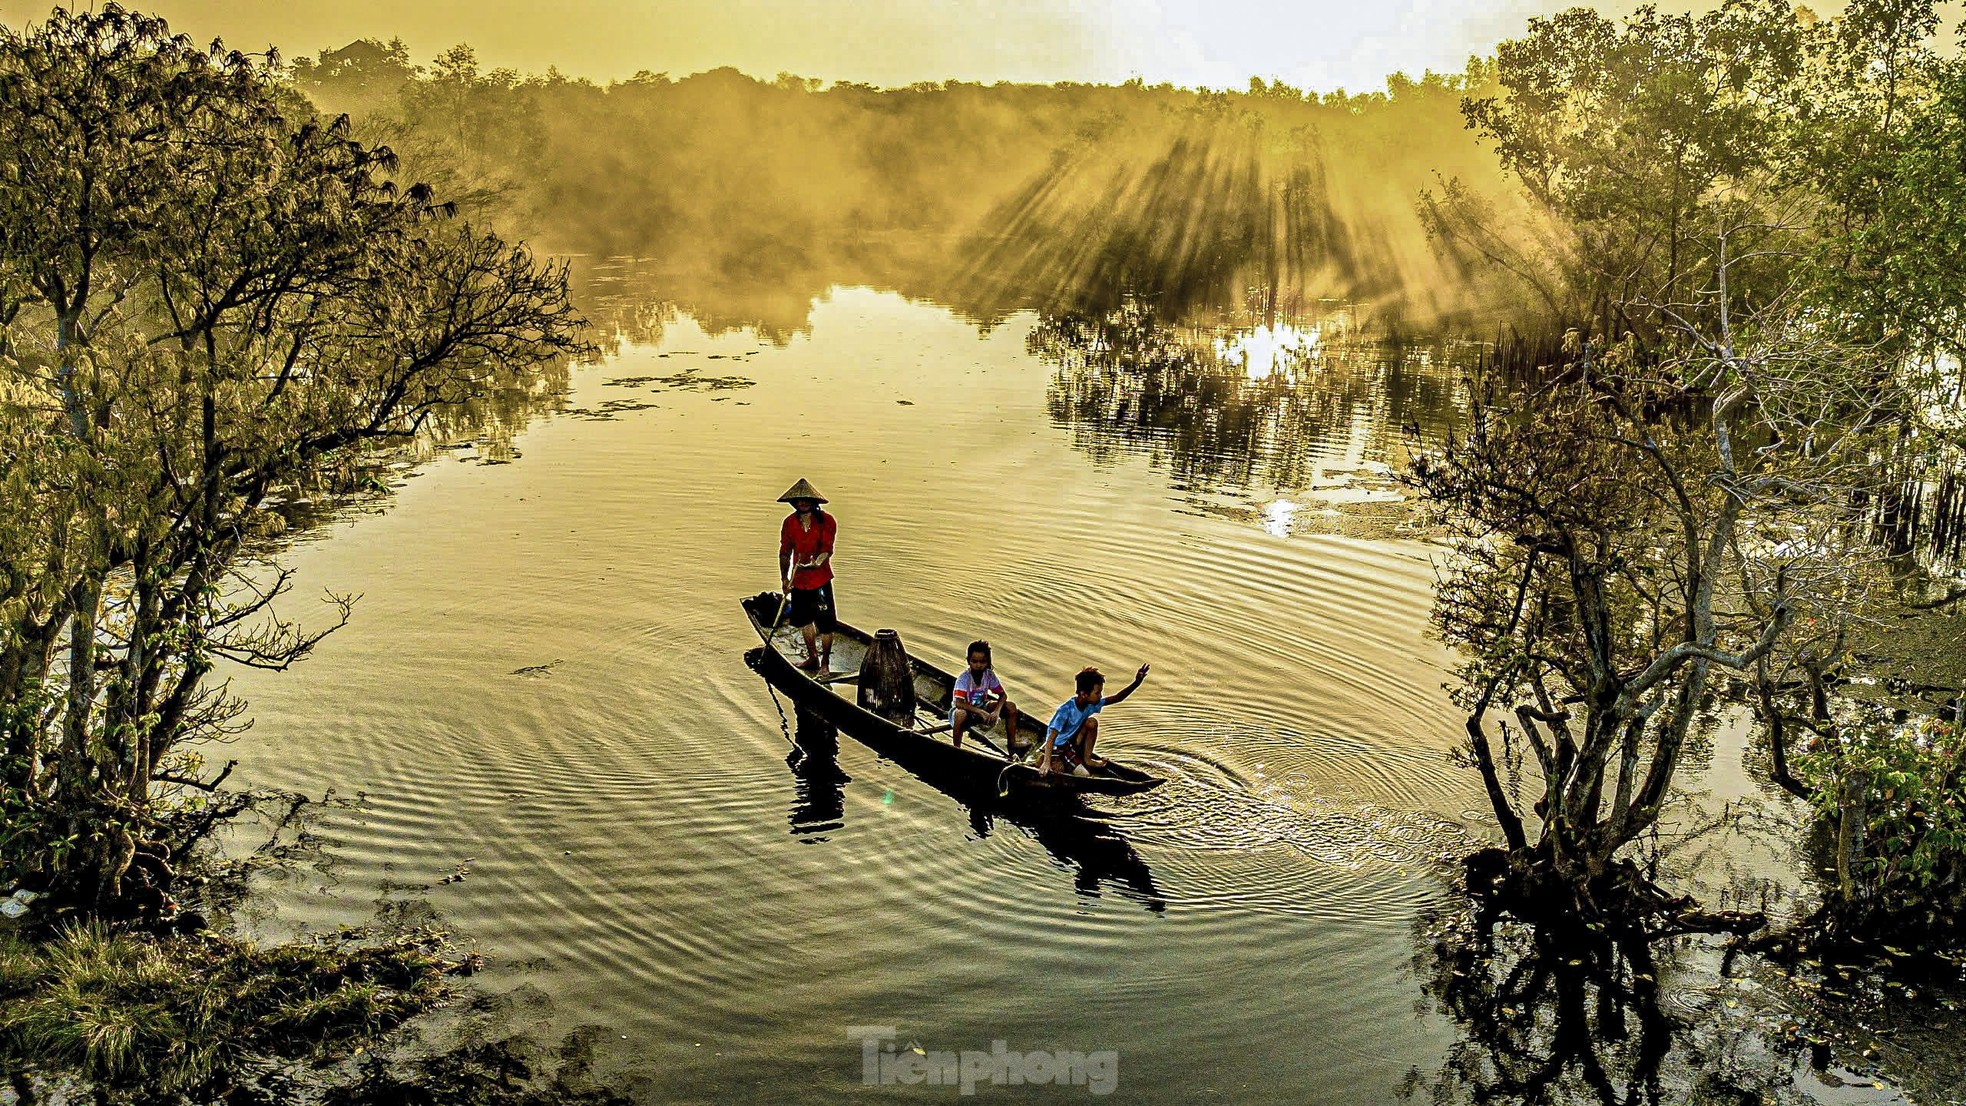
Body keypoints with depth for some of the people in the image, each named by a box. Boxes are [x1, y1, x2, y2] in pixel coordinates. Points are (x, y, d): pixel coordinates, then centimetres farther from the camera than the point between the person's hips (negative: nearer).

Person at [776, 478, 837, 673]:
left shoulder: (826, 521, -9)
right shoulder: (790, 522, 3)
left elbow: (827, 549, -16)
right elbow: (785, 551, 10)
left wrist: (817, 563, -36)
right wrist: (784, 577, 6)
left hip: (820, 579, -5)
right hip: (799, 579, 5)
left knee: (825, 623, -2)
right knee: (802, 619, 16)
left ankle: (825, 662, 12)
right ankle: (812, 658, 33)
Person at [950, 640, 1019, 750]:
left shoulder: (989, 674, -12)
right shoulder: (964, 677, -26)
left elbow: (1003, 695, -5)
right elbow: (958, 703, -34)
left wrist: (997, 710, -26)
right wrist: (981, 712, -42)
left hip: (981, 707, 5)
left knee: (1011, 707, -11)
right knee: (960, 714, -42)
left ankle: (1012, 745, -1)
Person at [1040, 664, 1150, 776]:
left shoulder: (1092, 704, -9)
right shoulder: (1065, 710, -31)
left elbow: (1117, 698, -6)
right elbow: (1051, 738, -36)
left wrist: (1137, 682, -21)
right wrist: (1046, 763, -48)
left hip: (1073, 742, 8)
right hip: (1059, 746, -8)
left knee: (1092, 722, -15)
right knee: (1084, 775, -21)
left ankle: (1087, 759, -3)